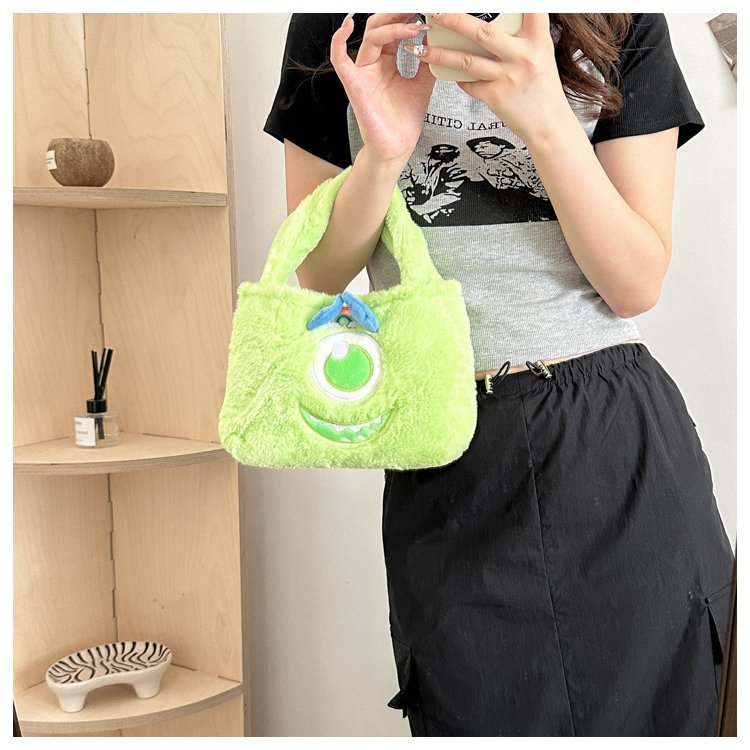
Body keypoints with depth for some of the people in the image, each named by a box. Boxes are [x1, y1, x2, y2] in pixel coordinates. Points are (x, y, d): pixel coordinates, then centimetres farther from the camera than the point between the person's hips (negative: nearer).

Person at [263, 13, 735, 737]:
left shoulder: (625, 27, 2)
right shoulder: (337, 31, 3)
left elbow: (636, 284, -4)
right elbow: (317, 274, 3)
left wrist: (547, 120, -18)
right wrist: (383, 152, -15)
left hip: (624, 442, 1)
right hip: (451, 474, 0)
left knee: (640, 717, 12)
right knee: (479, 723, 8)